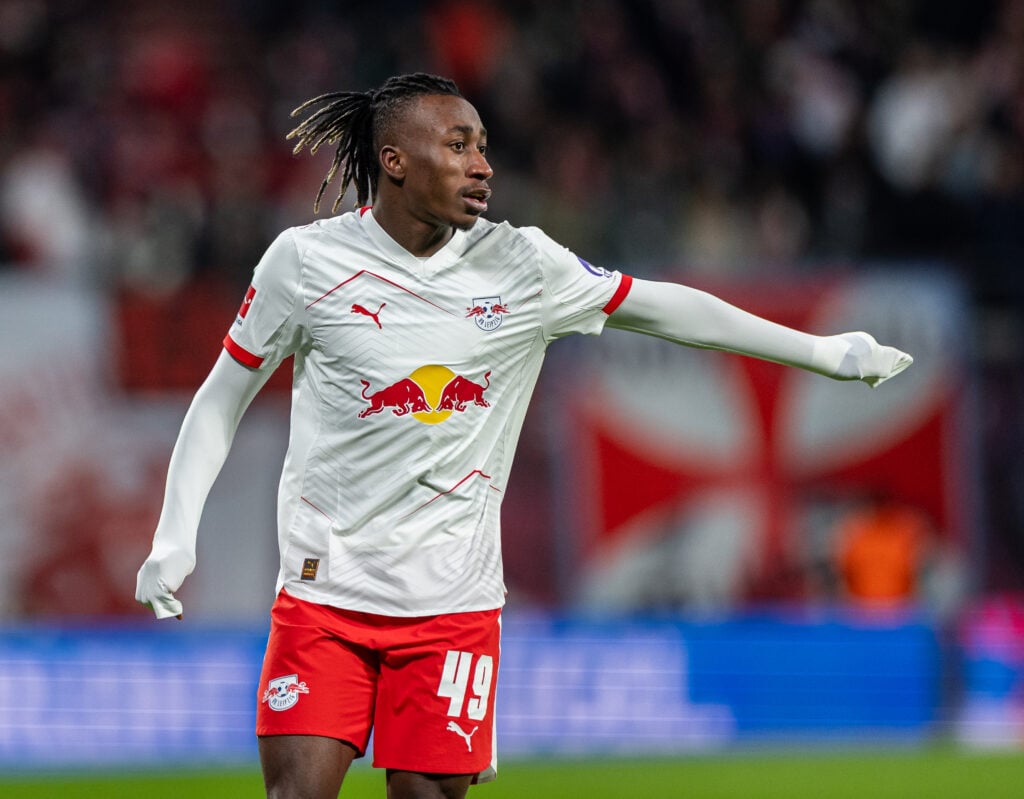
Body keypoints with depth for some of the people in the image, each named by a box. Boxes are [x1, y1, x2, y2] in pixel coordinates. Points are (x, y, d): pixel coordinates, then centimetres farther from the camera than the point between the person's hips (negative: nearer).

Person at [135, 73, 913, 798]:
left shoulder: (520, 265, -1)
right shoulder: (308, 260, -6)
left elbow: (661, 306, 7)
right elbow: (223, 397, 4)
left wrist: (825, 351, 10)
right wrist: (176, 535, -5)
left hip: (453, 602, 2)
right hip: (324, 588, -2)